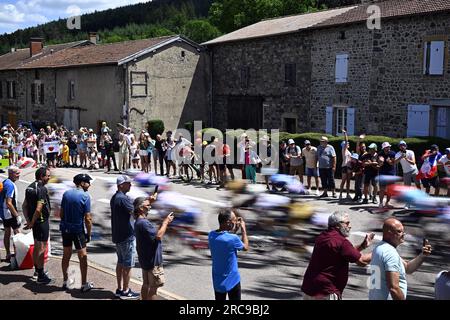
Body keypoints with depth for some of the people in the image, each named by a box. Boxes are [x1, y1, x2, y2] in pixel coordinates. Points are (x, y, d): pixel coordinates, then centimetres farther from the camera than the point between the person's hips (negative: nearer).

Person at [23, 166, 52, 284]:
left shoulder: (30, 187, 8)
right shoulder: (42, 189, -21)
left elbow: (24, 206, 11)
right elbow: (38, 209, -26)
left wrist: (28, 220, 9)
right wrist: (31, 223, -15)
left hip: (34, 221, 9)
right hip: (42, 221, -9)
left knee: (36, 246, 20)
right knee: (42, 248, -2)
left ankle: (37, 270, 34)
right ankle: (41, 276, 4)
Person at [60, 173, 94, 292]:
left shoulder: (66, 193, 3)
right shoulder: (85, 196, -14)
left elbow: (61, 213, 8)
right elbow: (87, 218, -15)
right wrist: (89, 234, -5)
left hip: (65, 228, 6)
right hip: (78, 230, -5)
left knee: (66, 255, 16)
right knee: (83, 257, 5)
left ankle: (65, 281, 26)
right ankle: (84, 284, 11)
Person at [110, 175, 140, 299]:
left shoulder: (114, 198, 12)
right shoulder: (123, 198, -19)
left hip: (117, 235, 10)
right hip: (127, 236, -10)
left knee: (120, 262, 16)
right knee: (128, 265, 0)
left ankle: (120, 289, 22)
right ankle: (125, 291, 7)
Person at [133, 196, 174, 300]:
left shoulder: (139, 221, 7)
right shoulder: (143, 223, -24)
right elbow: (158, 236, -28)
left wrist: (150, 201, 14)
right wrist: (165, 222, -17)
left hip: (145, 259, 10)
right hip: (153, 261, -10)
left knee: (146, 285, 18)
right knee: (153, 287, -2)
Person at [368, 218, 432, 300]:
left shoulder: (379, 248, 12)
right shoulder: (390, 253, -19)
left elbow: (407, 268, 16)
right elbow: (393, 288, -25)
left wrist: (422, 255, 4)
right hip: (387, 298, -10)